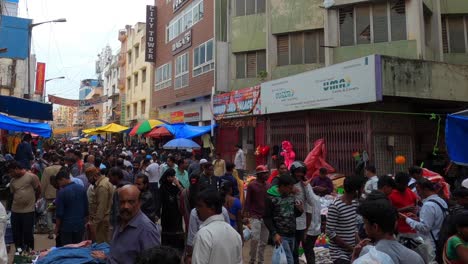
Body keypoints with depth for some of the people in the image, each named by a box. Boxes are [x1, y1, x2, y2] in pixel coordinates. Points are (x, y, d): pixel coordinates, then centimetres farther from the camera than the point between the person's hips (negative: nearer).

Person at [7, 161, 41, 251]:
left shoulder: (32, 177, -9)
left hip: (28, 211, -5)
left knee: (28, 234, 2)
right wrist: (18, 202, 9)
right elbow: (13, 194, 19)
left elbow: (38, 190, -1)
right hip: (15, 211, 5)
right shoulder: (12, 181, 8)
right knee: (16, 234, 13)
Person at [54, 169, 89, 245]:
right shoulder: (82, 189, 1)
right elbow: (86, 209, 7)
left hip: (67, 226, -4)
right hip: (80, 225, 5)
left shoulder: (62, 192, -13)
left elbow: (59, 213, -10)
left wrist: (57, 227, 2)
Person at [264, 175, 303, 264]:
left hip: (292, 235, 7)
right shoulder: (271, 198, -13)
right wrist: (274, 234, -17)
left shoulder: (291, 195, 8)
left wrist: (300, 210, -5)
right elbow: (267, 218, -11)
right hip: (280, 235, -6)